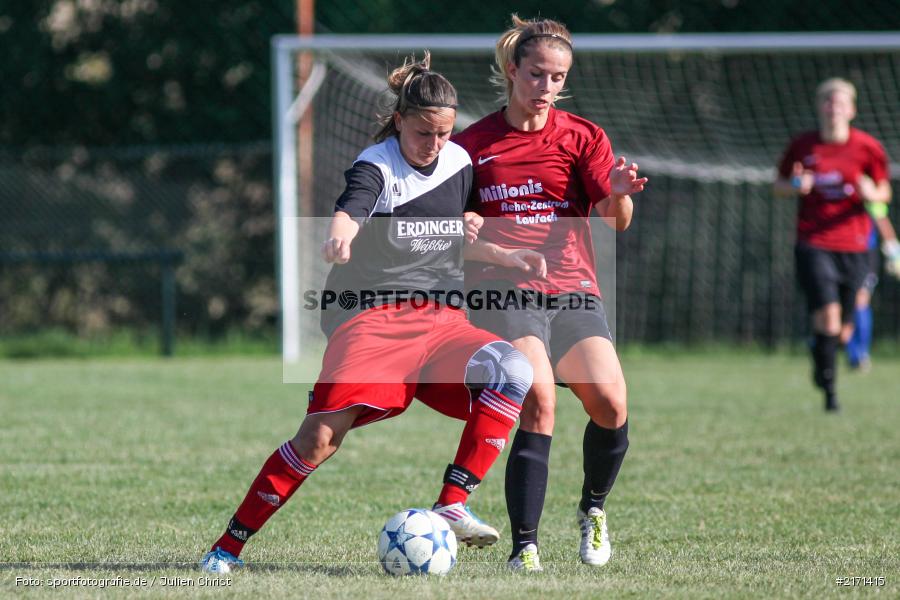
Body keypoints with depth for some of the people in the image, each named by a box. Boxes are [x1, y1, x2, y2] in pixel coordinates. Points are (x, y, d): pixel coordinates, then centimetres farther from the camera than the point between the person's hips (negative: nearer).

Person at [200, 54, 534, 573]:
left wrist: (473, 233, 5)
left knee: (512, 370, -22)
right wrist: (339, 240, -55)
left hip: (441, 318, 5)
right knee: (321, 436, -19)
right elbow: (350, 209, -32)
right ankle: (230, 546, -6)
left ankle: (452, 507, -18)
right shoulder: (377, 167, -9)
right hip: (373, 315, -5)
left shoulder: (460, 163, 11)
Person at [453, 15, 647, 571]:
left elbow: (616, 220, -2)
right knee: (540, 401, -25)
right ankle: (525, 548, -22)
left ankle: (593, 509, 13)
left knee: (610, 403, -17)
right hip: (503, 293, -2)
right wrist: (508, 257, -11)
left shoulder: (584, 137, 9)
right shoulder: (472, 145, 7)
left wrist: (620, 193, -25)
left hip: (573, 290, 2)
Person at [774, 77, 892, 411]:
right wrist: (795, 187, -10)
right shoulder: (802, 146, 1)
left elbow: (884, 192, 11)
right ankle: (828, 387, -6)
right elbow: (779, 185, 13)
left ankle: (820, 356, 41)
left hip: (853, 248, 2)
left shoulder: (867, 148, 1)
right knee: (828, 314, -21)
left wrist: (872, 194, -13)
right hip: (813, 244, -2)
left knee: (842, 332, 6)